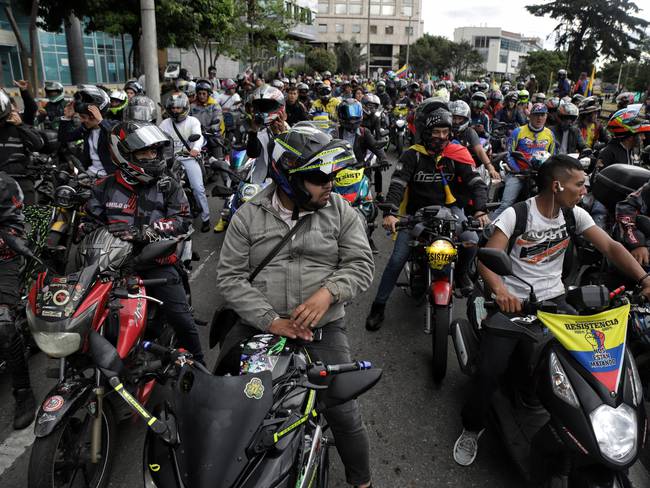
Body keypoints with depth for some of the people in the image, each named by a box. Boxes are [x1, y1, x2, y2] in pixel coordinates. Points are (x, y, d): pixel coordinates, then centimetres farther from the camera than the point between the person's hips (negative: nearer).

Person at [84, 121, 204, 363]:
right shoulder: (105, 187, 9)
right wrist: (86, 230, -6)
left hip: (156, 262, -2)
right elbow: (90, 218, 19)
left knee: (181, 317, -10)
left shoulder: (168, 186, 5)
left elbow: (183, 222, -6)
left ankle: (197, 363, 12)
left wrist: (146, 232, -20)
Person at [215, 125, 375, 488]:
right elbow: (230, 277, -4)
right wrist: (271, 321, -15)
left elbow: (361, 264, 1)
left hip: (323, 327, 0)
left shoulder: (340, 210, 2)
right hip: (258, 326, 1)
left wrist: (328, 293, -19)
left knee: (344, 413, -4)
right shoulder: (248, 216, 0)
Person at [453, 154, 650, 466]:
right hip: (513, 301, -4)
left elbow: (609, 247, 1)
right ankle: (472, 428, 7)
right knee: (491, 369, -20)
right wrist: (500, 290, -39)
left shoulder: (575, 214, 5)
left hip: (553, 299, 5)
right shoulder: (516, 214, -11)